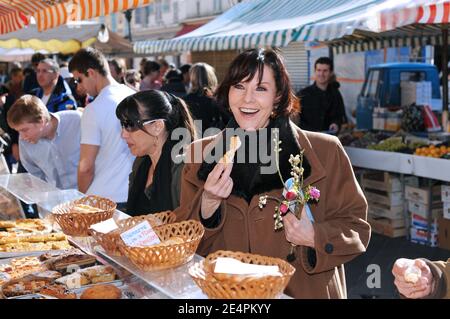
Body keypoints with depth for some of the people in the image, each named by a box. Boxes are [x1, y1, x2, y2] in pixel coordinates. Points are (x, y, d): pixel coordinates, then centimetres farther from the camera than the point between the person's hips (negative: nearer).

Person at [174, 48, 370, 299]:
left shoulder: (325, 152, -3)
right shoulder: (201, 154, 3)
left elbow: (355, 227, 3)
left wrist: (315, 238, -14)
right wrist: (208, 205, -11)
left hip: (304, 292, -2)